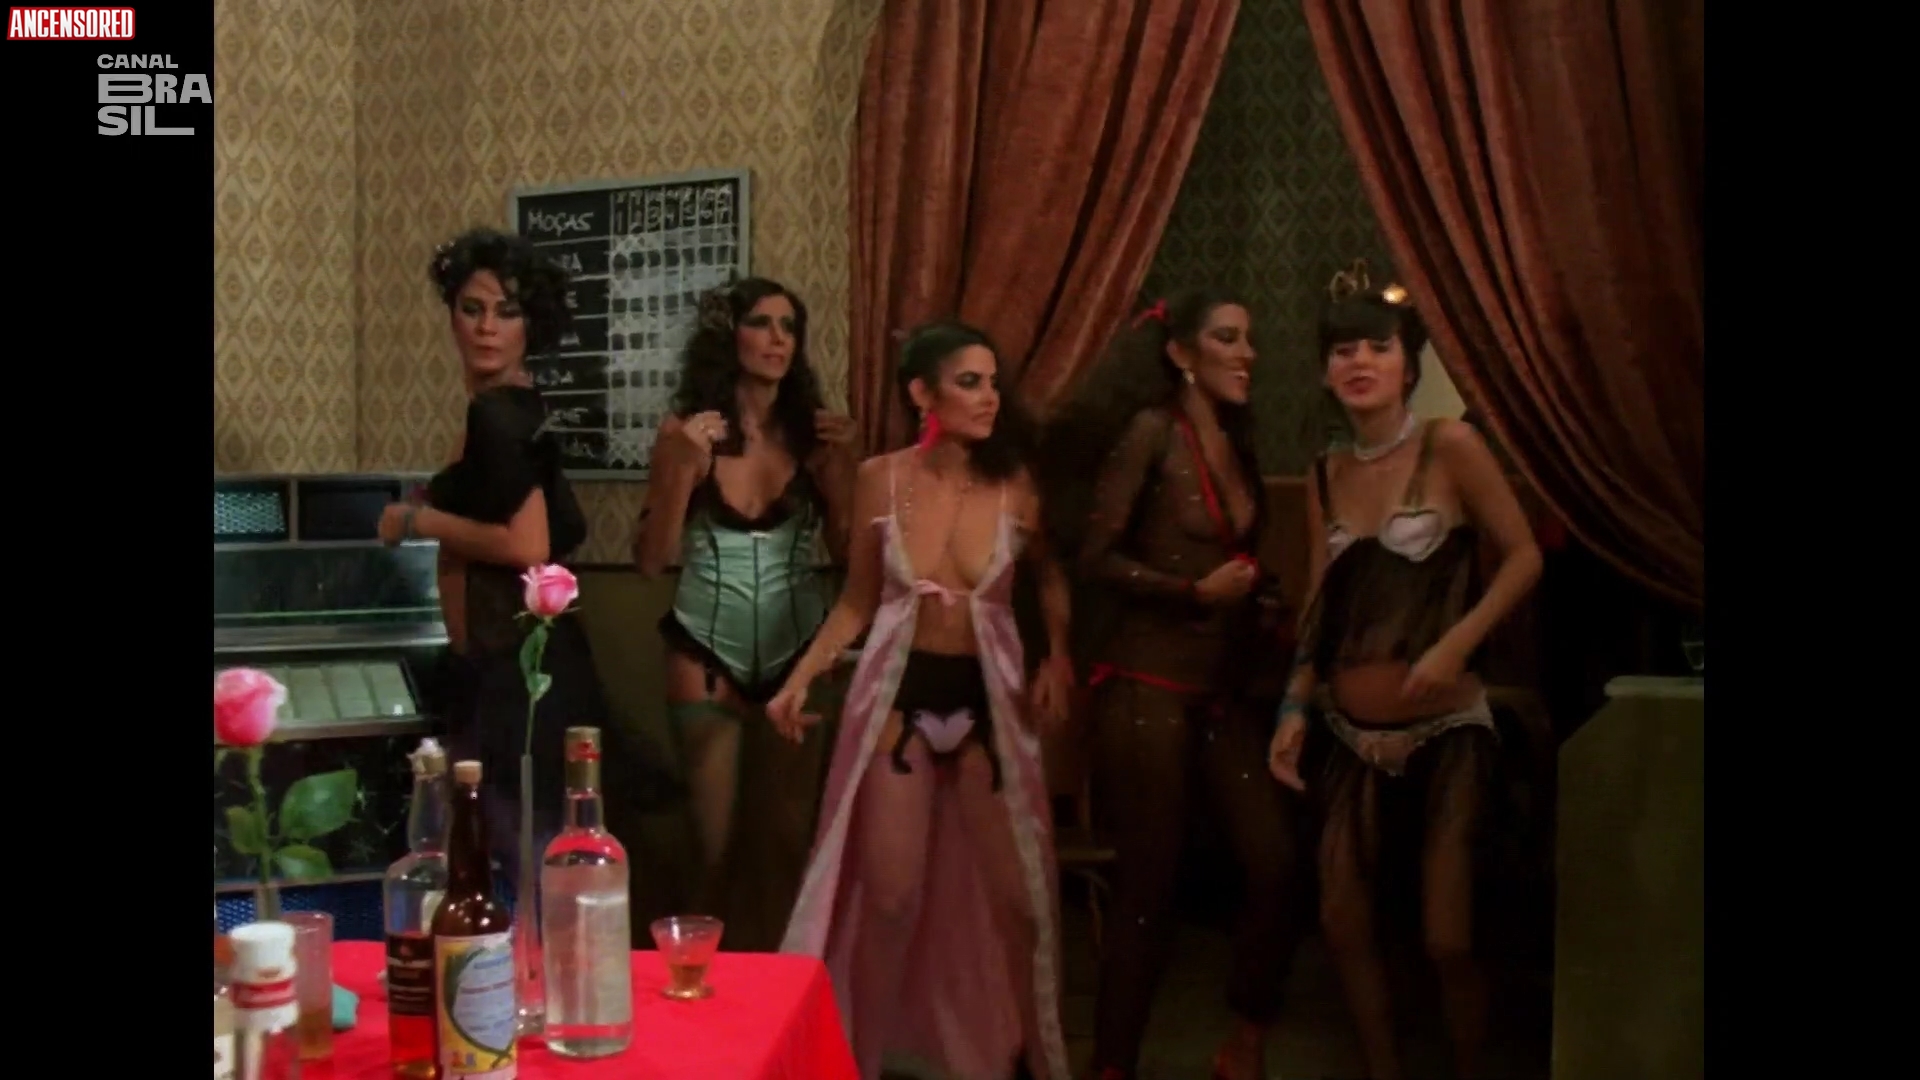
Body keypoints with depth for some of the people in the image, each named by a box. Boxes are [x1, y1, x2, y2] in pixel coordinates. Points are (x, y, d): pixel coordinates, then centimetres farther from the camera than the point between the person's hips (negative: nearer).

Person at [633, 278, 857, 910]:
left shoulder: (813, 431, -1)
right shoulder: (685, 431, -4)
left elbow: (847, 552, 0)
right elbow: (651, 563, -7)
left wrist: (841, 464, -11)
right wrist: (683, 465, -17)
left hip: (799, 648, 1)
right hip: (706, 650, -1)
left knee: (806, 833, 5)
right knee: (713, 840, 5)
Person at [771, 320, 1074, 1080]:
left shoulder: (1015, 485, -7)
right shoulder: (881, 479, -7)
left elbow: (1050, 578, 10)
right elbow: (858, 600, 1)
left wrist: (1057, 655, -6)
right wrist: (800, 679, -10)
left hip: (989, 695, 1)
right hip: (899, 690, 0)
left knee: (1013, 889, 7)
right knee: (888, 890, 5)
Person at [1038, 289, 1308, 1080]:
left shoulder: (1235, 440, 13)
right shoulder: (1152, 429, -9)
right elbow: (1095, 556, -13)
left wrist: (1258, 604, 2)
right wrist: (1195, 592, -17)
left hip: (1223, 688, 7)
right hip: (1148, 687, -7)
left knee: (1280, 867, -1)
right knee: (1149, 887, 1)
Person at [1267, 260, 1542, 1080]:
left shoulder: (1450, 447, -8)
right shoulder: (1325, 476, 6)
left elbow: (1524, 557, -9)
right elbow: (1321, 605, 8)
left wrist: (1456, 644, -21)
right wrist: (1294, 708, 1)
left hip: (1446, 733, -5)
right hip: (1354, 738, 5)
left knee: (1447, 938, -3)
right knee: (1342, 922, 8)